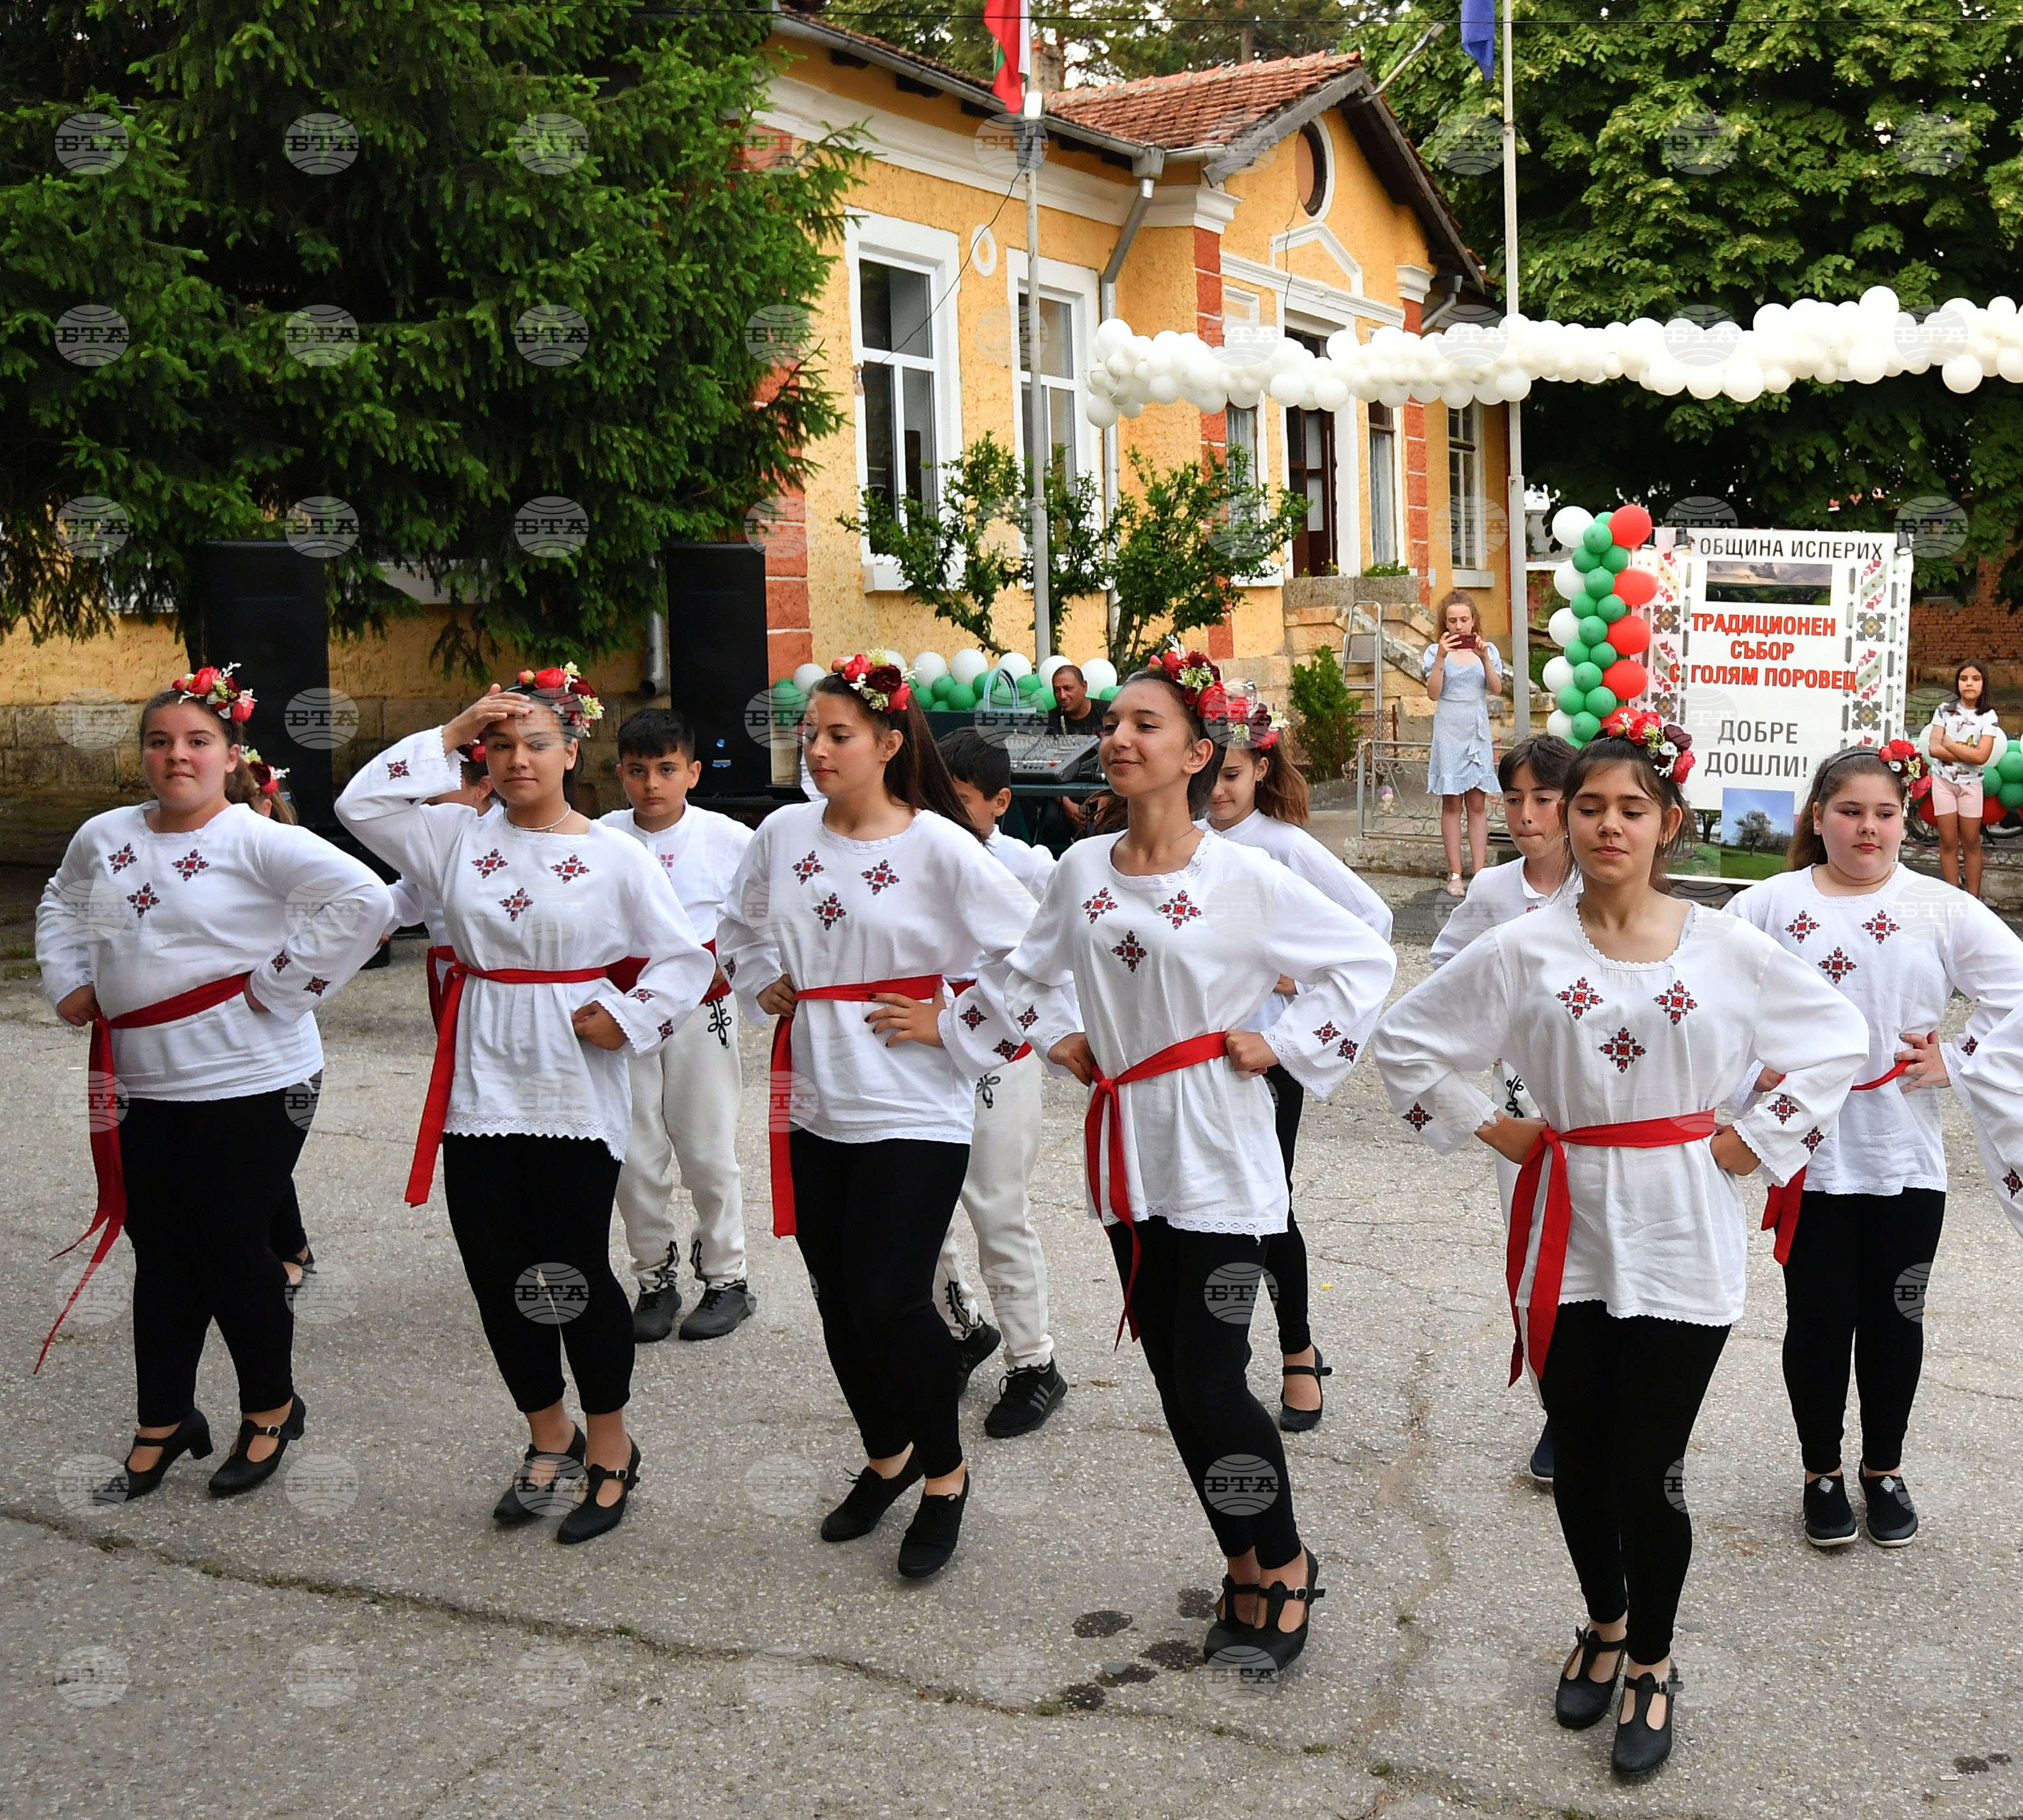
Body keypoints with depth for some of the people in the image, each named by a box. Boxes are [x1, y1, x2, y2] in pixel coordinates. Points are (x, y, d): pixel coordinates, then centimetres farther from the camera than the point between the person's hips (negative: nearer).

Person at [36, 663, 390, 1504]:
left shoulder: (257, 842, -13)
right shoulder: (103, 837, 7)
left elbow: (360, 898, -24)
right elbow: (61, 905, 27)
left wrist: (280, 986, -21)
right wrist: (68, 982, 12)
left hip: (244, 1081, -5)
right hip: (140, 1082, 6)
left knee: (227, 1248, 2)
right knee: (160, 1255, 12)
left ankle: (271, 1409, 25)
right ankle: (162, 1427, 27)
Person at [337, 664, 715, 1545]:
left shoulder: (614, 856, -2)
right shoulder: (458, 838, 7)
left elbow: (686, 958, -1)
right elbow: (360, 804, -3)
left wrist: (625, 1020, -12)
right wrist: (449, 735, -5)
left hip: (573, 1094, -4)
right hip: (479, 1089, 4)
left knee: (574, 1274, 1)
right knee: (497, 1273, 8)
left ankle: (610, 1449, 19)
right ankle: (550, 1438, 28)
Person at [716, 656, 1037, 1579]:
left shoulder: (939, 847, -11)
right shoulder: (783, 833, 5)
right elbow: (739, 926, 24)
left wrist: (952, 1024, -10)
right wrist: (761, 986, 9)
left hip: (913, 1112, -6)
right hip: (813, 1103, 6)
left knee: (889, 1300, -9)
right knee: (837, 1297, 12)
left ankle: (945, 1475, 14)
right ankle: (886, 1456, 35)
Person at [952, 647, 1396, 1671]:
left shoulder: (1245, 879, -11)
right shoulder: (1081, 870, 4)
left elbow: (1366, 962, -5)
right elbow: (1027, 970, 22)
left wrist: (1283, 1046, -9)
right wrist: (1060, 1040, 8)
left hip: (1219, 1161, -5)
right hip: (1128, 1154, 6)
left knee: (1209, 1377, -5)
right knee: (1172, 1373, 11)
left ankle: (1285, 1565, 18)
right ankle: (1244, 1568, 27)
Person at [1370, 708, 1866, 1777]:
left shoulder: (1728, 949, -3)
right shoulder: (1524, 951, -4)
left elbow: (1839, 1039, 8)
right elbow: (1403, 1040, 3)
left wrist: (1756, 1145, 1)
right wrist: (1491, 1132, 0)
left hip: (1682, 1238, -1)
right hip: (1569, 1234, 1)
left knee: (1647, 1470, 0)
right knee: (1579, 1458, 12)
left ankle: (1651, 1662, 24)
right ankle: (1604, 1622, 39)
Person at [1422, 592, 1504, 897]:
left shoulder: (1487, 650, 6)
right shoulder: (1436, 651, 1)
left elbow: (1496, 689, -5)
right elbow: (1433, 693, -10)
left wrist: (1484, 657, -18)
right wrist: (1441, 658, -20)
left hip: (1478, 731, 2)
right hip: (1449, 731, -2)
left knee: (1478, 804, 1)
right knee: (1452, 804, 0)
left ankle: (1480, 873, 1)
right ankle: (1455, 874, 3)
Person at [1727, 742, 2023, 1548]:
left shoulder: (1941, 909, -2)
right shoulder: (1772, 906, -2)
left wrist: (1957, 1059, -5)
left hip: (1907, 1155, 1)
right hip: (1810, 1154, -1)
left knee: (1894, 1319, 12)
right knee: (1819, 1317, 8)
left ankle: (1884, 1470, 32)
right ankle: (1822, 1472, 27)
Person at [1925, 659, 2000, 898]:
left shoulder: (1989, 717, -5)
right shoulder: (1944, 710, -1)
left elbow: (1981, 756, -16)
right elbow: (1934, 749, -9)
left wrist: (1949, 744, -11)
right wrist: (1967, 752, -16)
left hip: (1971, 783, -1)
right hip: (1943, 781, 1)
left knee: (1971, 842, 4)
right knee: (1948, 842, 2)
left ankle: (1974, 899, 9)